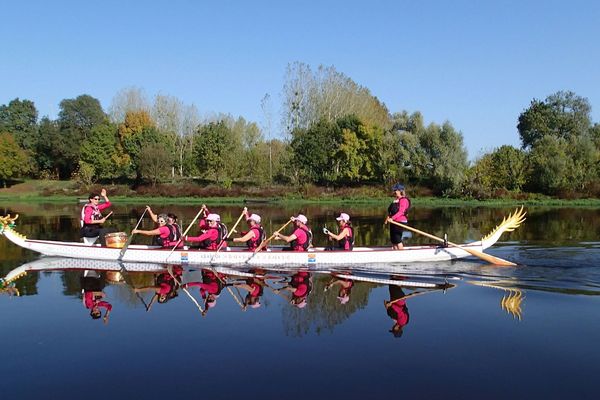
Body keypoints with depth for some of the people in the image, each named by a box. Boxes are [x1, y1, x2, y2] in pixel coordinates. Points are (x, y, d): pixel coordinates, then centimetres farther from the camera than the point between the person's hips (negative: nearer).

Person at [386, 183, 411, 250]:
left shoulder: (404, 200, -13)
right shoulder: (395, 200, 17)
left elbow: (401, 212, -22)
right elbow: (391, 210, 20)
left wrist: (392, 218, -30)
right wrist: (389, 217, 2)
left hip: (400, 222, -10)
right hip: (394, 222, 10)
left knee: (397, 239, -8)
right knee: (393, 240, 13)